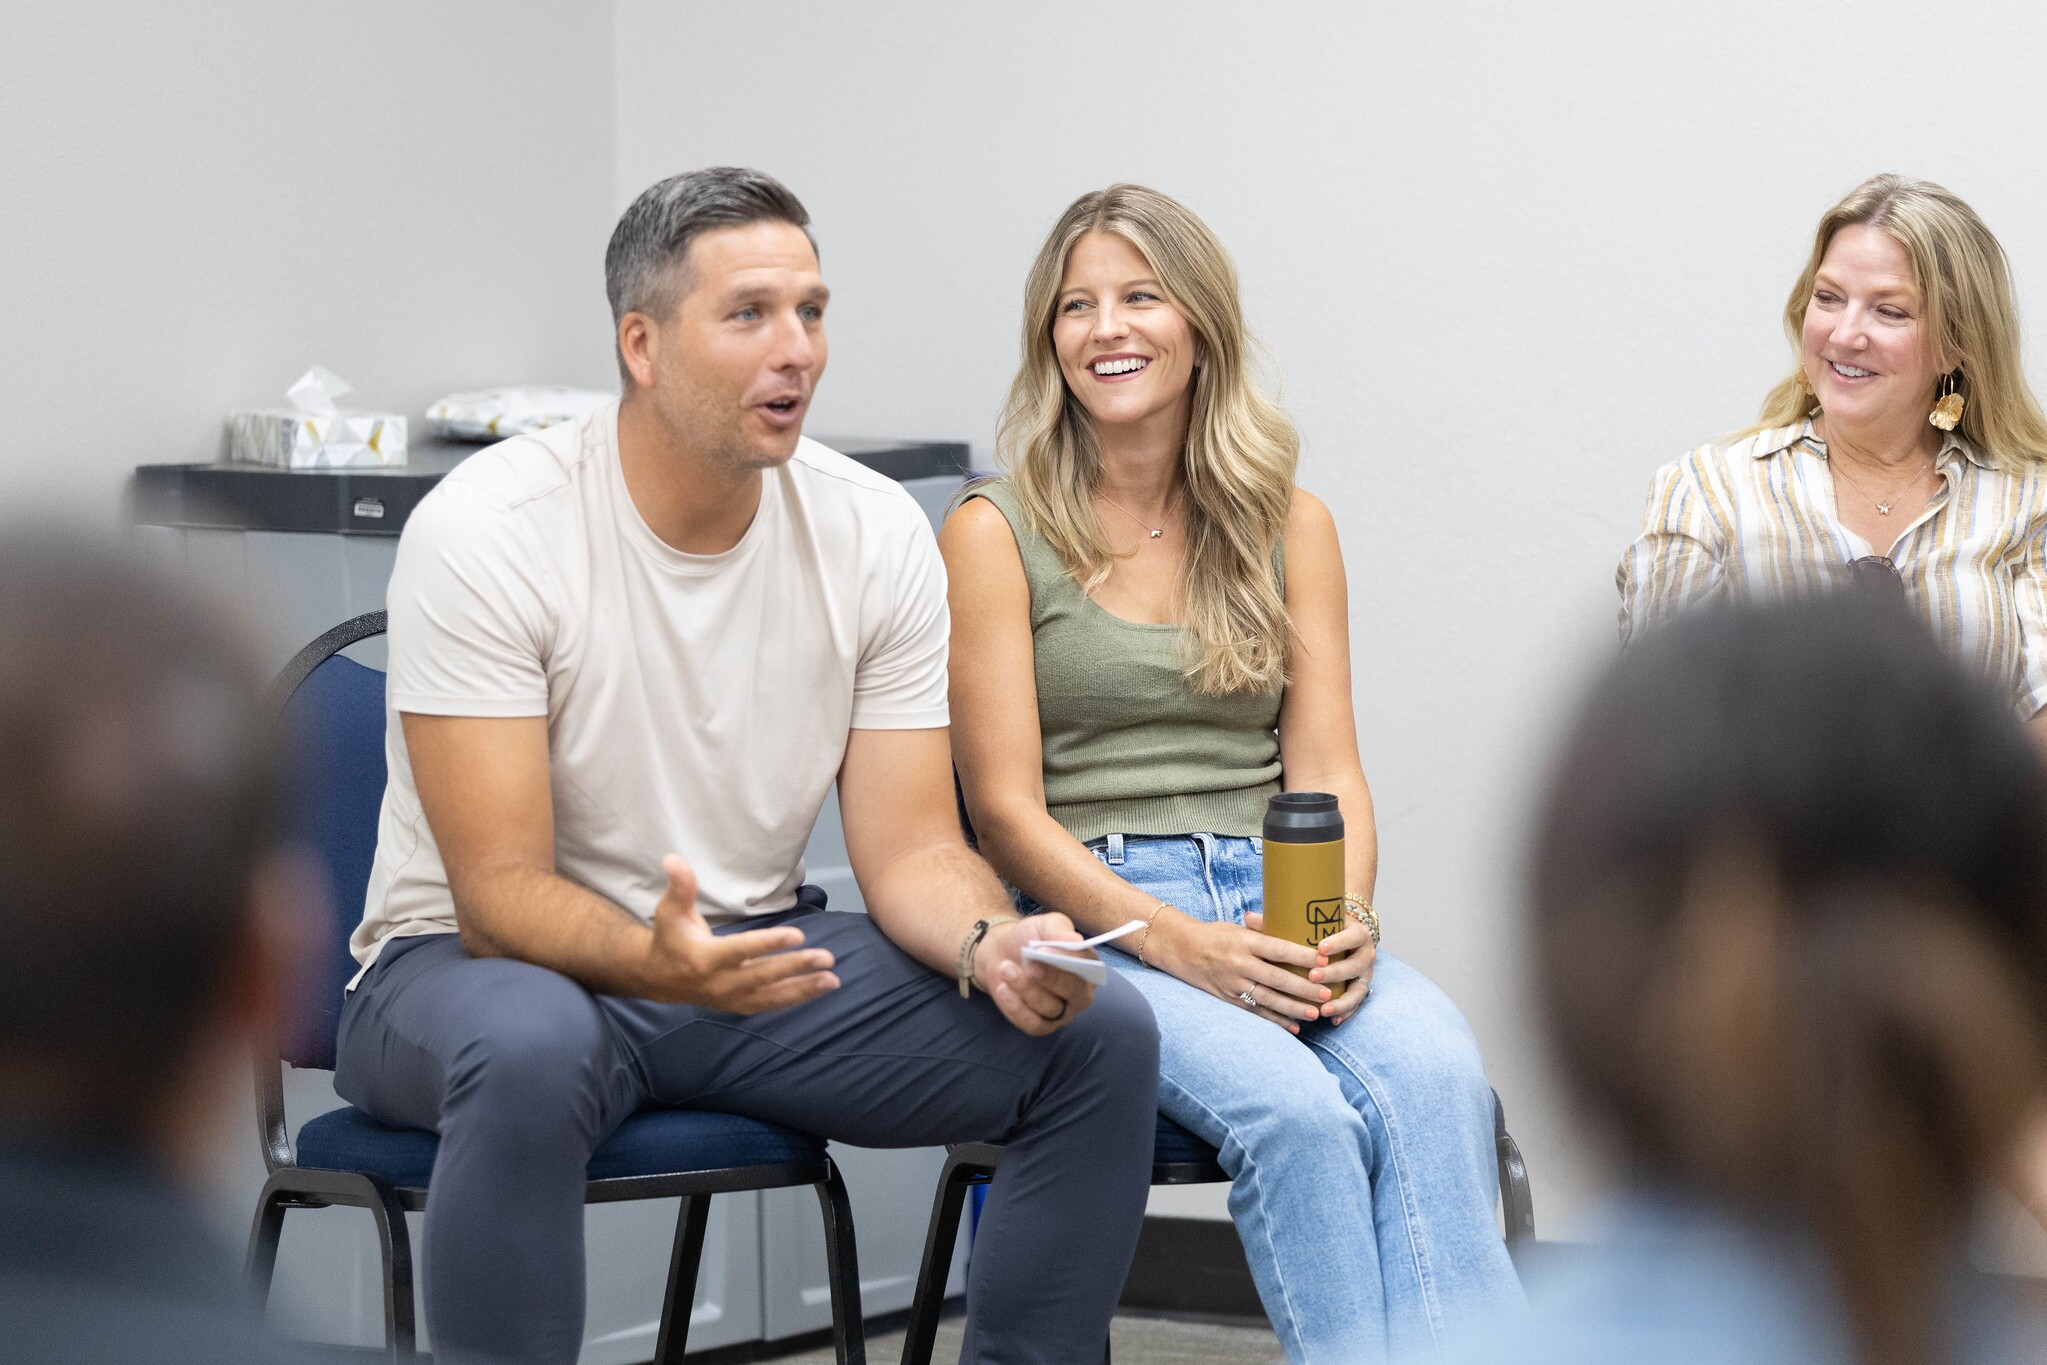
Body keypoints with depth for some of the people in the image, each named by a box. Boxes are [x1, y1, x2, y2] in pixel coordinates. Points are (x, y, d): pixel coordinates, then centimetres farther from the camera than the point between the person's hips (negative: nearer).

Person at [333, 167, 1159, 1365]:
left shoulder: (879, 536, -4)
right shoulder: (486, 533, -18)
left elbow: (911, 848, -3)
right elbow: (504, 895, -21)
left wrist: (991, 942, -27)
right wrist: (655, 962, -42)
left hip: (756, 952, 5)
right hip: (482, 964, -5)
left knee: (1101, 1032, -13)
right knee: (530, 1052, -42)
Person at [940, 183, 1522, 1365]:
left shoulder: (1289, 526, 16)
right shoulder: (995, 535, 4)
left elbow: (1328, 769, 10)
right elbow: (1008, 810, -3)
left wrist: (1348, 919, -13)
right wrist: (1181, 944, -17)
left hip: (1277, 911, 3)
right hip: (1094, 925, -3)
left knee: (1437, 1075, -31)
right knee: (1293, 1108, -34)